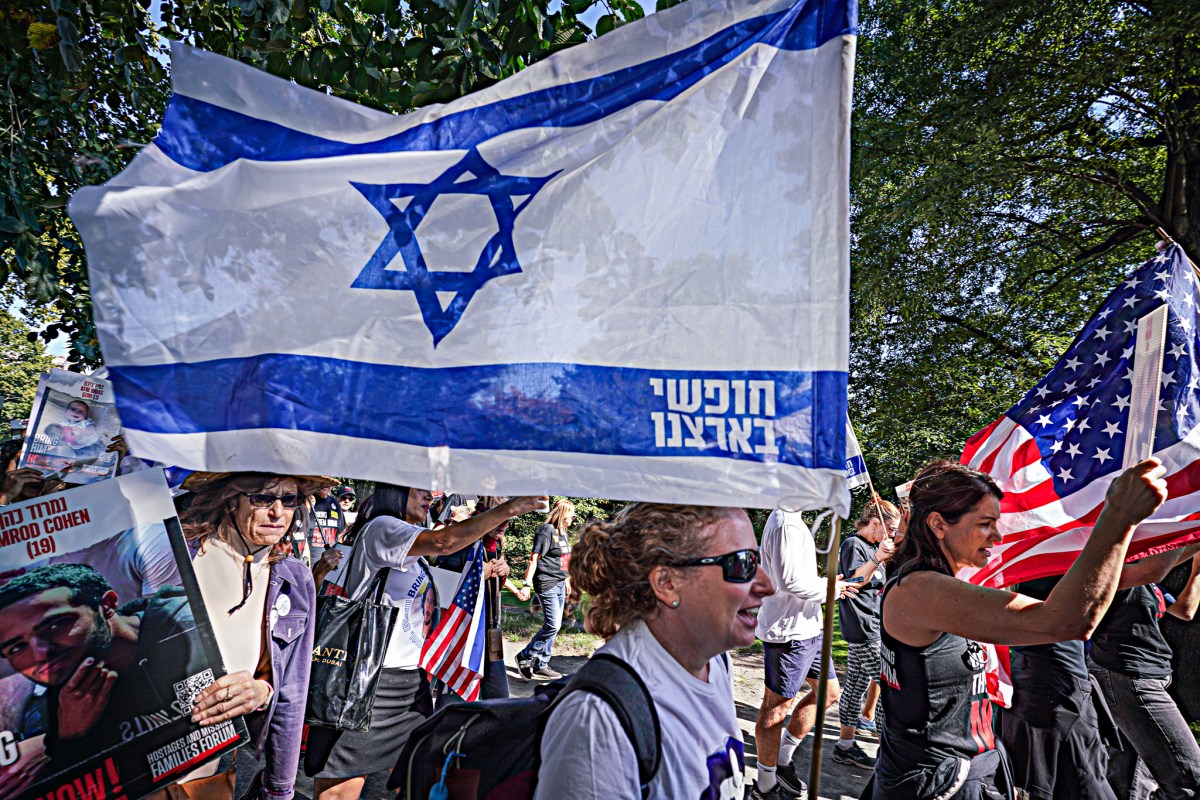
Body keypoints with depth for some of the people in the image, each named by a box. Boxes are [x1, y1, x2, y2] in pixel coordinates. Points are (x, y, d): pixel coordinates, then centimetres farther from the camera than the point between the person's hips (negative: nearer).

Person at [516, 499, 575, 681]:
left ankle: (541, 665, 19)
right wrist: (527, 585, -21)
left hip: (560, 585, 9)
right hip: (547, 584, -9)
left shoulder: (563, 532, 14)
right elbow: (534, 558, -17)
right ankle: (525, 656, 5)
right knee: (552, 625, -10)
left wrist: (567, 580, 26)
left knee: (554, 626, 11)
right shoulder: (546, 531, -13)